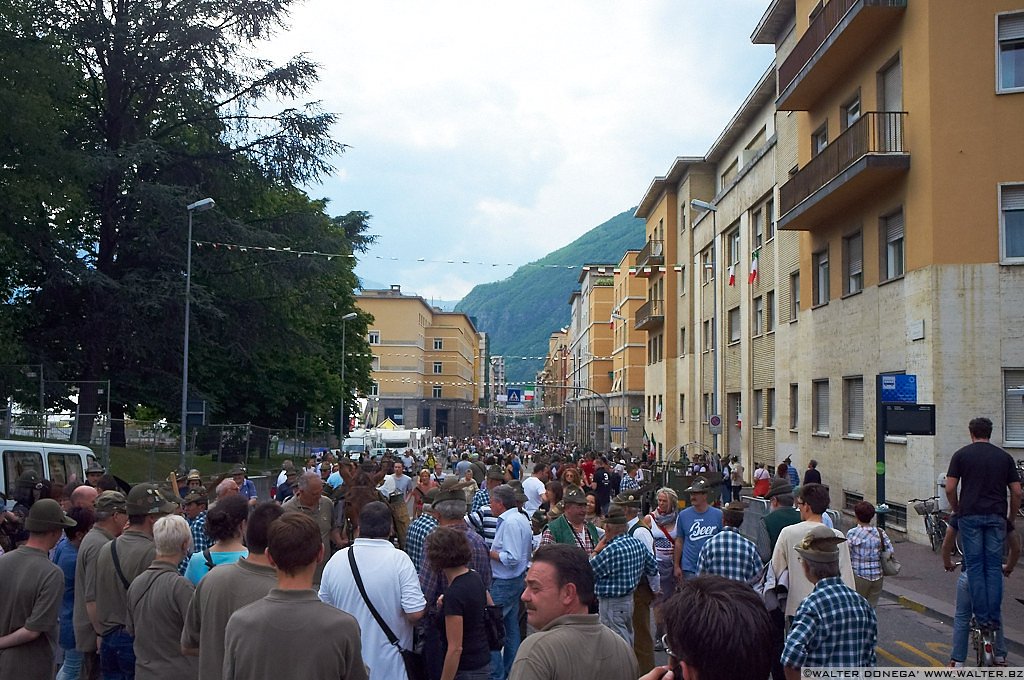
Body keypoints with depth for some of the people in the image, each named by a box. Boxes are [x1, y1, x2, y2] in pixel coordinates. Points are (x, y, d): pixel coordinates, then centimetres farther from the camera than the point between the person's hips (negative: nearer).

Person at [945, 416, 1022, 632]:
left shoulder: (961, 455, 2)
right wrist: (1011, 518, 17)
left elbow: (950, 489, -3)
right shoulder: (1004, 456, 9)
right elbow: (1017, 493, 6)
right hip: (996, 516, 2)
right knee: (994, 567, 7)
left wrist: (956, 509, 13)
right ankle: (994, 617, 6)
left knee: (975, 566, 2)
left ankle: (982, 617, 2)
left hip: (970, 515, -2)